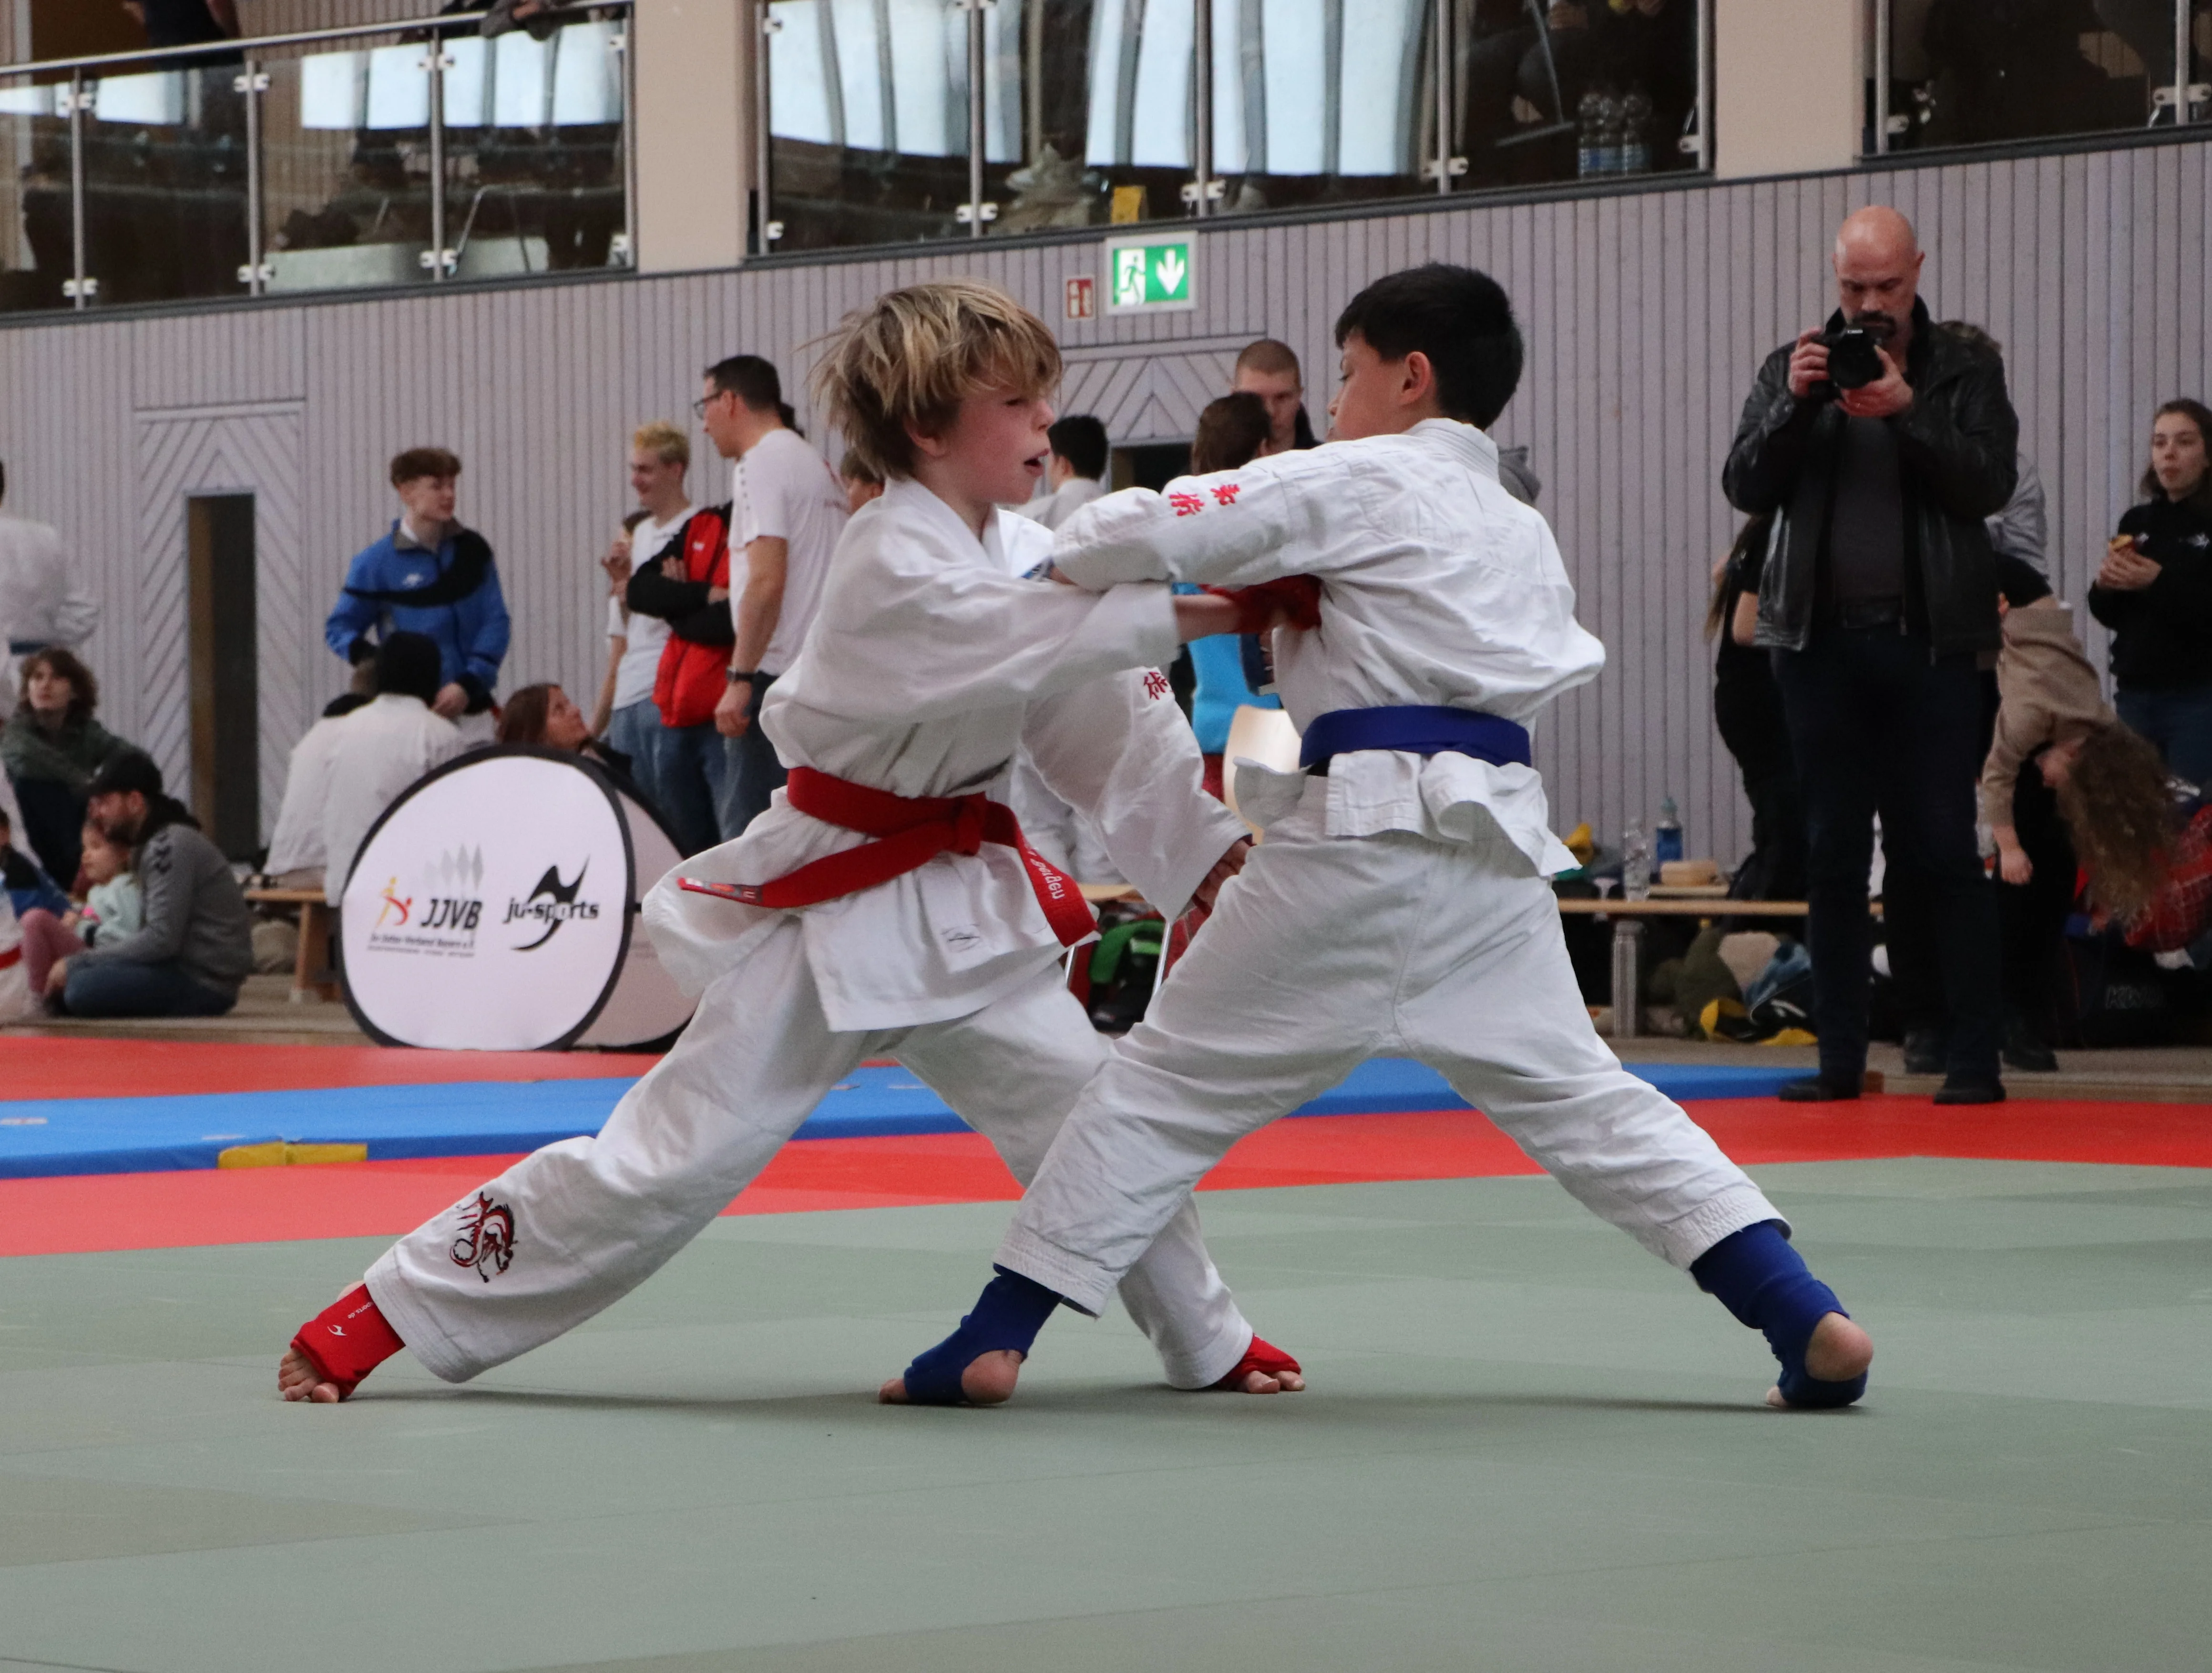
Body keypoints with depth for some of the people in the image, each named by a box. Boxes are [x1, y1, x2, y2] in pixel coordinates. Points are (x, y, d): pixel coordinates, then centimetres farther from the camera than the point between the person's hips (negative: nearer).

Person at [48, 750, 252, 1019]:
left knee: (82, 989, -25)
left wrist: (76, 964, -16)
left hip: (204, 983, -10)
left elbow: (161, 940, -22)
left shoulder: (171, 846, -15)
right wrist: (76, 963, 3)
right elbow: (158, 937, 14)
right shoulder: (155, 843, 16)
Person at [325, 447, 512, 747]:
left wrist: (469, 683, -11)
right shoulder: (377, 562, -3)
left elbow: (496, 622, 3)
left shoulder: (472, 550, 5)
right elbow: (339, 629, 3)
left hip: (470, 709, 3)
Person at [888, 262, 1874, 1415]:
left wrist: (1058, 566, 15)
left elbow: (1156, 531, -6)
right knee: (1574, 1095, 11)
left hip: (1366, 828, -6)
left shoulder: (1362, 481, 0)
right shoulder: (1524, 533, 21)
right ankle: (1807, 1320, 0)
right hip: (1497, 834, 6)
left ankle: (995, 1338, 1)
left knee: (1171, 1075, 1)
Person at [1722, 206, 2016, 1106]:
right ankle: (1840, 1056, 9)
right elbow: (1747, 487, 1)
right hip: (1822, 640, 2)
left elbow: (1990, 484, -7)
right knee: (1833, 854, 4)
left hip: (1930, 640, -2)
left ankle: (1974, 1056, -1)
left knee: (1945, 852, -3)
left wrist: (1907, 413, -18)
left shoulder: (1965, 371, 6)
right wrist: (1793, 407, -14)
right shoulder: (1794, 368, 11)